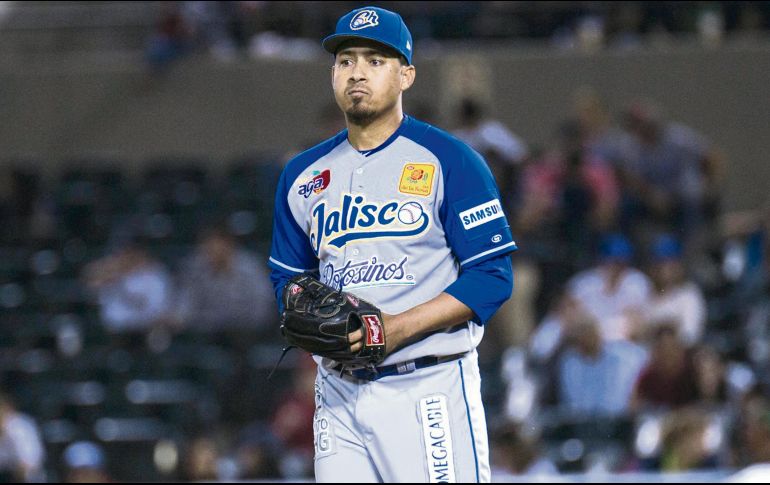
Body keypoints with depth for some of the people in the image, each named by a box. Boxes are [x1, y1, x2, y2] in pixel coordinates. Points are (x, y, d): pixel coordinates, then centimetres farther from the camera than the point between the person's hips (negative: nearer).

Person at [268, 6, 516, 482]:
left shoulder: (449, 161, -3)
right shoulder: (303, 175, 14)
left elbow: (492, 276, -8)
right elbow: (288, 276, 22)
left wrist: (397, 328, -17)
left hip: (429, 386, -5)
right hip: (338, 389, 5)